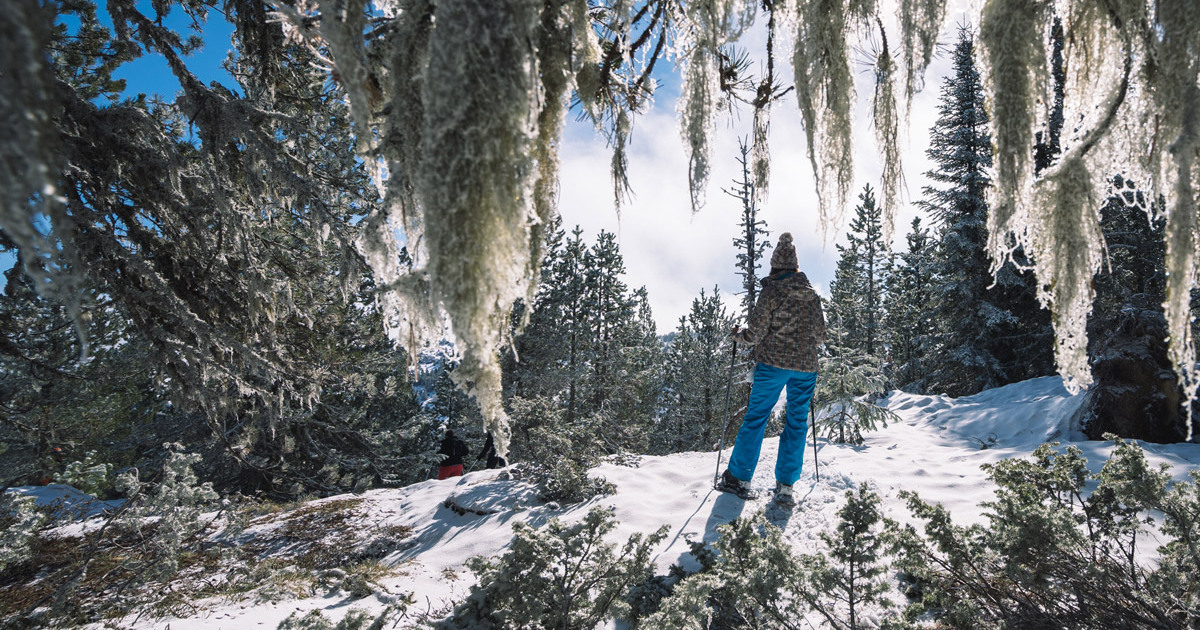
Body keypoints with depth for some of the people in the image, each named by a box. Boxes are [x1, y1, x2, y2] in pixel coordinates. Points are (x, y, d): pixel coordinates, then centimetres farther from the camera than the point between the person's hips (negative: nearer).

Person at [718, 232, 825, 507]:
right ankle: (785, 487, 5)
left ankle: (739, 478, 7)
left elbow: (756, 332, -8)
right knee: (797, 422, 7)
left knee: (756, 416, 4)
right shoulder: (812, 294, 8)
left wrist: (737, 334, 12)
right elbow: (820, 335, 13)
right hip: (805, 366, 4)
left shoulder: (772, 291, -6)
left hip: (773, 363, -4)